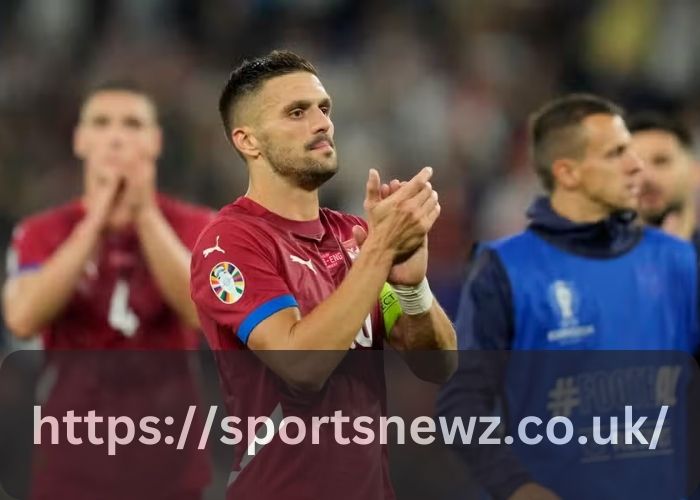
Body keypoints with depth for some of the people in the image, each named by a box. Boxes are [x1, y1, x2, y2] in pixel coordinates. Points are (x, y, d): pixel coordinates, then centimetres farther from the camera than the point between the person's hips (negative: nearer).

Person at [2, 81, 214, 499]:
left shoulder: (195, 227, 3)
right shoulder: (42, 233, 4)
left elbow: (202, 308, -16)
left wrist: (145, 213, -22)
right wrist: (96, 222, -18)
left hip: (169, 450, 0)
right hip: (76, 446, 0)